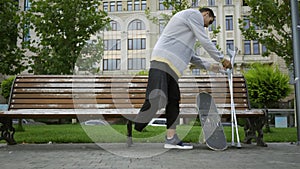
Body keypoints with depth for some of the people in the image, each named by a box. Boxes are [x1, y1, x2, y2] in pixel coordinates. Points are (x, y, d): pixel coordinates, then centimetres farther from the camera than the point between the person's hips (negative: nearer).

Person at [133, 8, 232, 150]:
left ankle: (171, 139, 8)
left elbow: (189, 55, 33)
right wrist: (222, 59, 8)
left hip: (171, 66, 11)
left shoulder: (188, 23, 34)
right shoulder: (194, 14, 5)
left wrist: (209, 66, 31)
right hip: (163, 60, -10)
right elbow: (205, 41, -2)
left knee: (173, 100, 5)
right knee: (155, 101, -20)